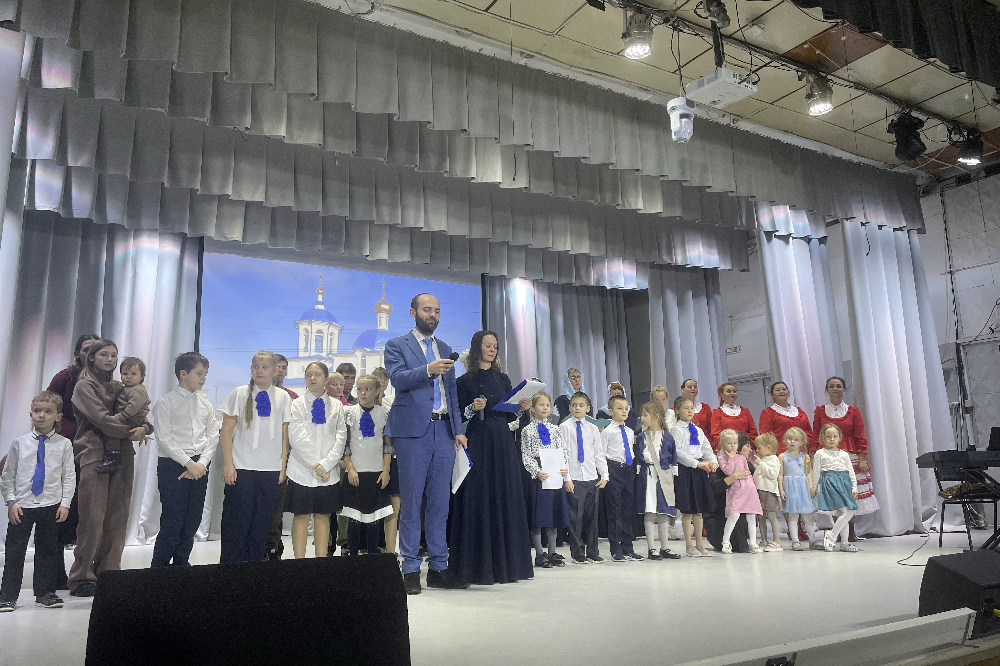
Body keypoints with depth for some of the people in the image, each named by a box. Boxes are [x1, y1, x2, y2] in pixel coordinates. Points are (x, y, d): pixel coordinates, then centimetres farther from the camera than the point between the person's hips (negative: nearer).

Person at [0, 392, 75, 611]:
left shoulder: (64, 444, 0)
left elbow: (69, 476, 1)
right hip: (21, 505, 0)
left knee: (47, 550, 9)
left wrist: (65, 503, -5)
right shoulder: (20, 443, 2)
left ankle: (45, 593, 20)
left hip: (51, 505, 0)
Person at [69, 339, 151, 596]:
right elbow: (101, 419, -10)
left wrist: (144, 428, -11)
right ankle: (82, 578, 3)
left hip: (121, 457, 5)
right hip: (94, 456, -5)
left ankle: (108, 574, 11)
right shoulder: (85, 386, 3)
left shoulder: (119, 388, 19)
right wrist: (130, 432, -3)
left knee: (117, 519, 4)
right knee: (93, 519, -7)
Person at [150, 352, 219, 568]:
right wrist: (189, 463, -14)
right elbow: (164, 439, -10)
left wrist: (201, 463, -6)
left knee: (192, 522, 8)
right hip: (173, 465, -5)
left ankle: (181, 565, 21)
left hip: (199, 467, 5)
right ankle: (158, 568, 8)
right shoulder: (165, 403, -3)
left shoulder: (206, 405, 11)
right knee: (172, 522, -6)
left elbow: (212, 437, 8)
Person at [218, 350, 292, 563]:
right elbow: (226, 431, 1)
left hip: (271, 469, 2)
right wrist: (228, 464, -6)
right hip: (242, 467, -2)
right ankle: (229, 563, 13)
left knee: (262, 522, 7)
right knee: (237, 520, 1)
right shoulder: (240, 394, 2)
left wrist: (283, 466, 6)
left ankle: (254, 562, 19)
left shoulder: (283, 397, 7)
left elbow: (285, 435, 10)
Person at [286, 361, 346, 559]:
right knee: (301, 516, 1)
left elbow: (341, 438, 2)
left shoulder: (336, 406, 8)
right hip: (302, 470, -2)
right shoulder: (297, 404, 3)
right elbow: (297, 438, -6)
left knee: (323, 515, 6)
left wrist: (326, 464, -10)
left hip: (329, 471, 2)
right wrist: (315, 465, -12)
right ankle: (299, 560, 7)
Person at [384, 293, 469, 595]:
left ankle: (439, 567, 15)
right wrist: (428, 369, -29)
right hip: (413, 431, -5)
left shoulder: (445, 349, 20)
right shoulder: (397, 345, 4)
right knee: (411, 502, 0)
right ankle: (410, 570, 8)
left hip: (443, 431, 5)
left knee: (440, 502, 7)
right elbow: (398, 378, -13)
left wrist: (458, 430, 10)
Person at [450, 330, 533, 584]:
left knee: (505, 500, 5)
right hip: (477, 444, -4)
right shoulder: (465, 381, 1)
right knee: (479, 501, -3)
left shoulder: (503, 379, 13)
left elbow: (509, 416, 15)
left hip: (503, 443, 4)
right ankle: (479, 566, 5)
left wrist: (521, 408, -4)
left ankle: (506, 564, 14)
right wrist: (472, 408, -20)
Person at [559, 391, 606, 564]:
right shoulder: (564, 427, 0)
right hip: (573, 478, -3)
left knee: (591, 515, 8)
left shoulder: (592, 429, 10)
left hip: (592, 478, 3)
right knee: (576, 516, 0)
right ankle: (578, 552, 11)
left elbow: (599, 453, 12)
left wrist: (604, 476, 5)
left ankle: (593, 552, 19)